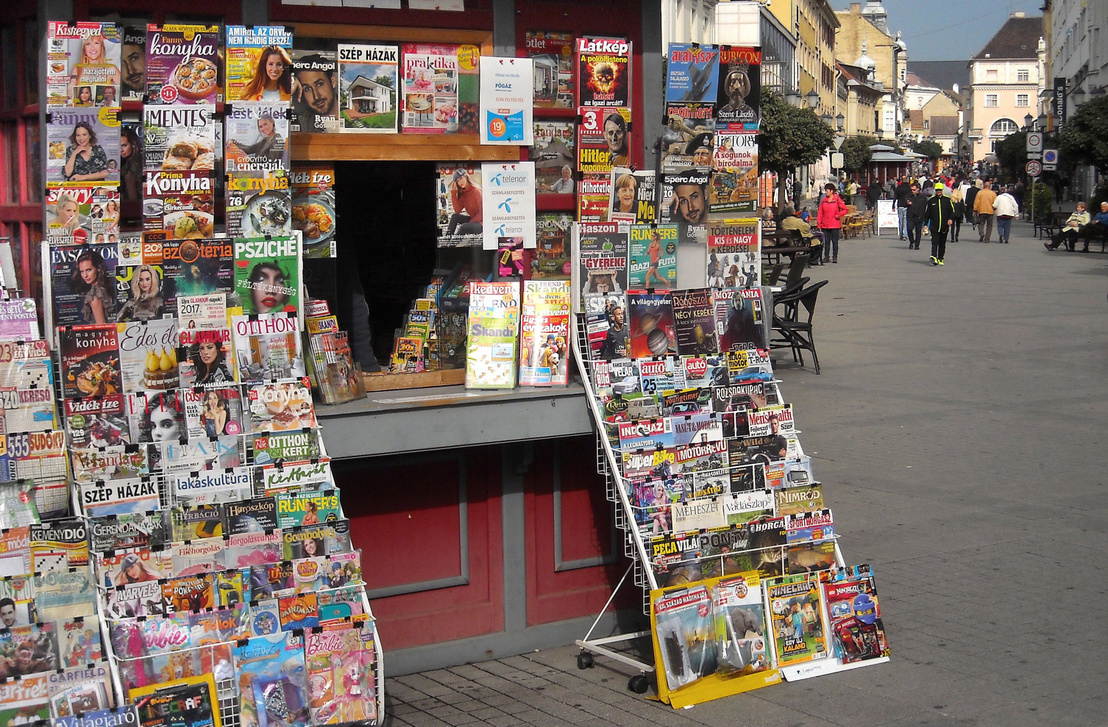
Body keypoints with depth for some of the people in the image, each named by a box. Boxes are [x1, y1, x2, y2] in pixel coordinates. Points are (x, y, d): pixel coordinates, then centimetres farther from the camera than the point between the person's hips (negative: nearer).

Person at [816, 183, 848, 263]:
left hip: (835, 225, -3)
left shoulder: (837, 199, -2)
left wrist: (838, 215, -11)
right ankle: (826, 256, 12)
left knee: (835, 241, 3)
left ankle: (835, 257, 9)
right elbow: (820, 212, 8)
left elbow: (845, 209, 1)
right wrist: (818, 222, 1)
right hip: (825, 225, 3)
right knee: (826, 241, 6)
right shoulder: (823, 200, 8)